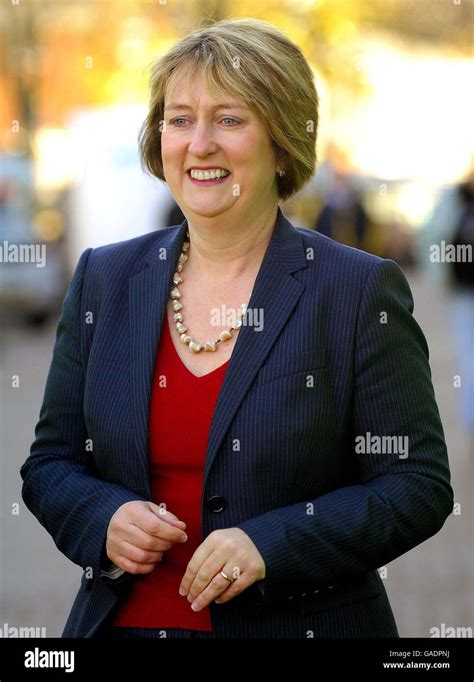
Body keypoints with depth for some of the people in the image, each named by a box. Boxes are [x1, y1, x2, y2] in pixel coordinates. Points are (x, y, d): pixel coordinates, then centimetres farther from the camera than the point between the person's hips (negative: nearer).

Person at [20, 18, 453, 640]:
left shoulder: (362, 290, -8)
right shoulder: (105, 279, 4)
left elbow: (418, 485, -10)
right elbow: (50, 464, 8)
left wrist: (270, 545, -21)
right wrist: (104, 520, -12)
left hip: (299, 623, -3)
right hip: (124, 621, 3)